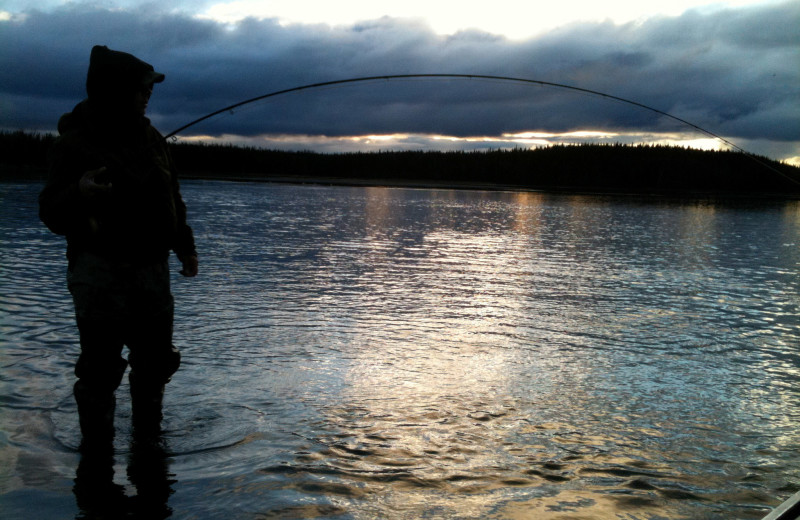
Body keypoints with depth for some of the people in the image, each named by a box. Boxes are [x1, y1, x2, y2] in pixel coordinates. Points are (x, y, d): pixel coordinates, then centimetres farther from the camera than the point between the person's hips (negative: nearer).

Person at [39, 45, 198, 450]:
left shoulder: (151, 138, 10)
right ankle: (97, 446, 9)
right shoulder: (75, 143, -8)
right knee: (101, 368, -6)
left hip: (152, 268, 6)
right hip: (101, 269, -6)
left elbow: (171, 199, 19)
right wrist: (79, 193, -32)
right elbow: (52, 215, -12)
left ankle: (148, 433, 29)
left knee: (156, 361, 12)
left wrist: (184, 246, 13)